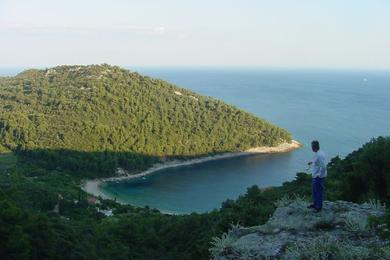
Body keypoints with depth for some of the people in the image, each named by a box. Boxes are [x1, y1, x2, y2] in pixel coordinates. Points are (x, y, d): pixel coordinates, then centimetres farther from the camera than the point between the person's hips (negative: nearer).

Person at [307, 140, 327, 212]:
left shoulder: (320, 155, -25)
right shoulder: (317, 153, 5)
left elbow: (323, 166, -27)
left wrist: (319, 175, -22)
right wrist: (312, 162, 15)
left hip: (318, 177, -10)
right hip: (314, 176, 10)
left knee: (319, 192, 3)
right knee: (314, 191, 22)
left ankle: (319, 207, 15)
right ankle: (315, 204, 37)